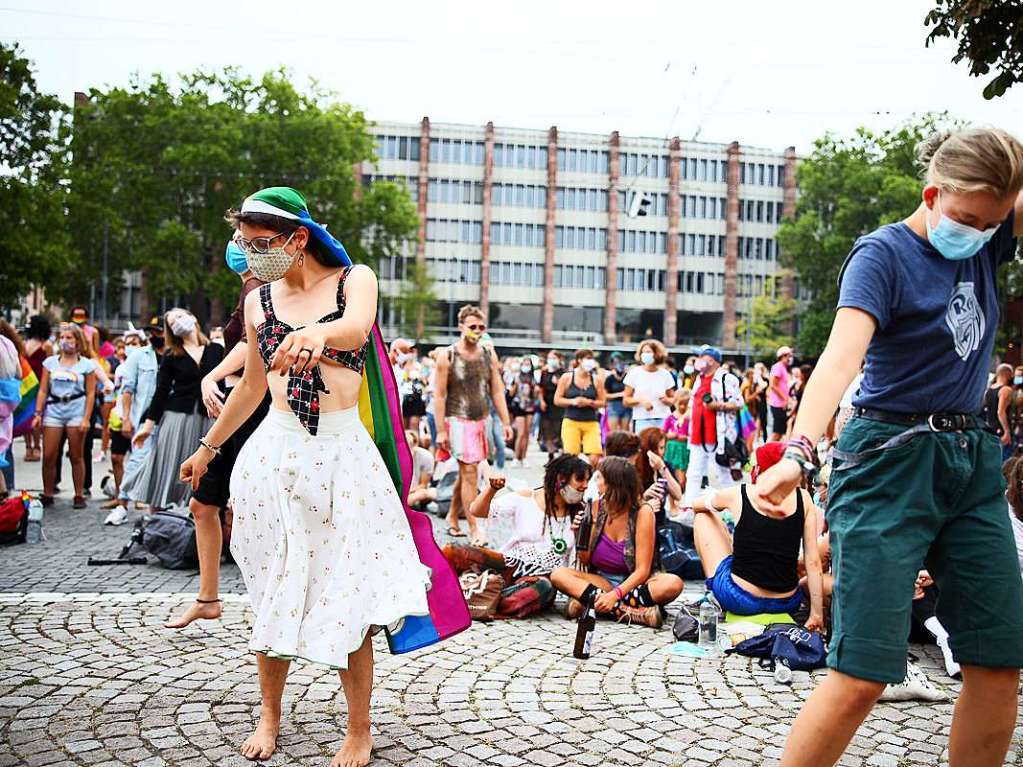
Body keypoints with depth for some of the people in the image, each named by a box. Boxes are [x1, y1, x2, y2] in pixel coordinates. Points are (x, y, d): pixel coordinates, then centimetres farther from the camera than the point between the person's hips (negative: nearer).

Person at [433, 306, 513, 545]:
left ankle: (452, 516, 30)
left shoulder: (489, 355, 7)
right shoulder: (447, 356, -6)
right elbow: (439, 395, -6)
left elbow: (497, 391, 10)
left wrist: (505, 422, 4)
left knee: (466, 472, 14)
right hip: (458, 420, -5)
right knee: (470, 473, -10)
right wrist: (440, 431, -10)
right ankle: (473, 529, -5)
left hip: (481, 421, 5)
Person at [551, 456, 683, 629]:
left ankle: (588, 599, -30)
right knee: (558, 575, -23)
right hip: (601, 580, 3)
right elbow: (585, 561, 2)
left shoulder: (643, 512, -11)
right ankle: (633, 611, -32)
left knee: (673, 584, -32)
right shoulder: (597, 507, -2)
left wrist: (615, 595, -30)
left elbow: (642, 570, -16)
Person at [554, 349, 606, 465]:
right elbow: (557, 400, 3)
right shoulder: (567, 377, 2)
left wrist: (588, 402, -11)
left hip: (591, 423, 1)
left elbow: (602, 402, 7)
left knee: (594, 458, -11)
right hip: (571, 421, -1)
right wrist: (572, 401, -13)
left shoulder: (596, 379, 5)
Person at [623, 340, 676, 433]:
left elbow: (673, 399, 15)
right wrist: (640, 400, -14)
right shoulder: (634, 373, 3)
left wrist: (667, 400, -7)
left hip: (663, 421, 1)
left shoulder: (665, 374, 7)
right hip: (642, 421, -1)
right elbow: (626, 400, 3)